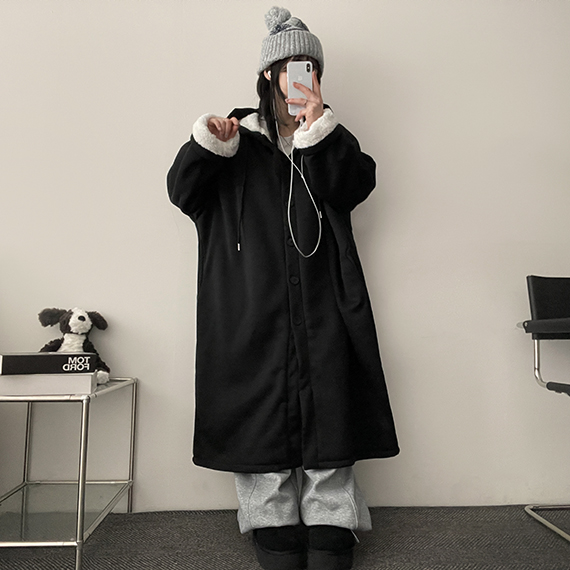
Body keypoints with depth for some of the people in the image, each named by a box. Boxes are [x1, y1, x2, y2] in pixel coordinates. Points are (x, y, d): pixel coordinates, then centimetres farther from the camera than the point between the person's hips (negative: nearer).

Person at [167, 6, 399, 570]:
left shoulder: (330, 138, 17)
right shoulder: (237, 140, 13)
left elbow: (356, 184, -2)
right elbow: (183, 190, 5)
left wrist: (319, 129, -14)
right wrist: (205, 145, -13)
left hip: (322, 311, 1)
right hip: (252, 315, -1)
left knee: (328, 417, 0)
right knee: (262, 421, 0)